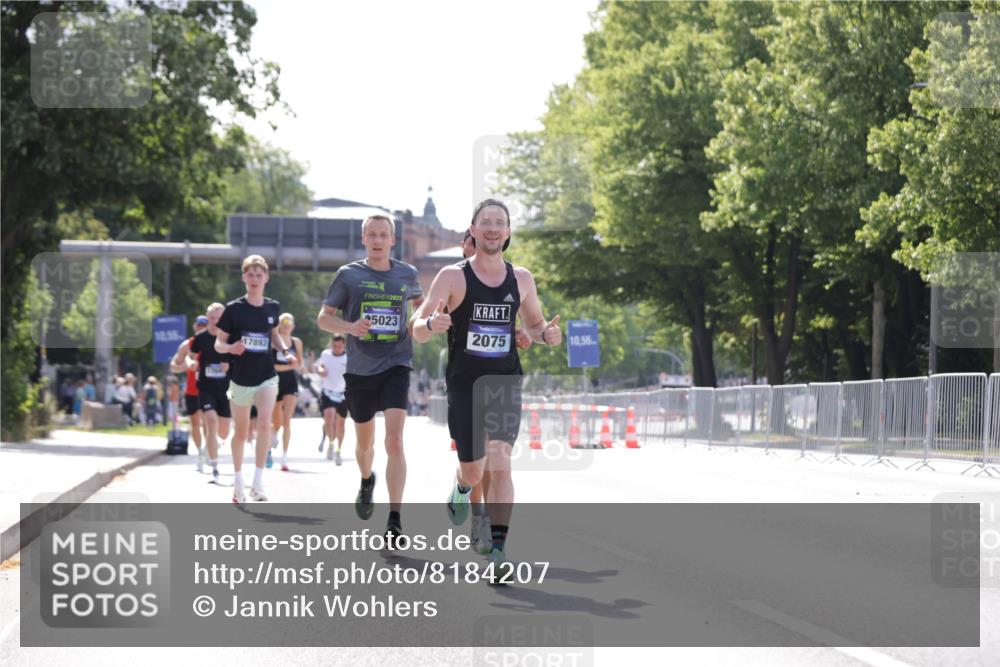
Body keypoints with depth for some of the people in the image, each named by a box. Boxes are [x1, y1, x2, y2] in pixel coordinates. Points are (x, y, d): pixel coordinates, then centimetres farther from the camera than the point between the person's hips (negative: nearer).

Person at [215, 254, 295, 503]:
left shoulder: (272, 307, 1)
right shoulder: (233, 309, -9)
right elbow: (218, 343, -4)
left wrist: (286, 352, 1)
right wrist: (230, 348, -26)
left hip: (266, 377, 1)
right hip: (241, 378, -1)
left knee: (264, 424, -19)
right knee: (241, 433, 10)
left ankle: (258, 482, -14)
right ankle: (238, 482, 28)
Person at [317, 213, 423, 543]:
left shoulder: (406, 274, 5)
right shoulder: (348, 275, -1)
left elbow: (418, 300, 26)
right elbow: (323, 317, 2)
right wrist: (350, 327, -18)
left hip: (396, 367, -1)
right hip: (359, 370, 1)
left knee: (394, 440, -17)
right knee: (365, 442, 16)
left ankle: (395, 521, -19)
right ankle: (366, 481, 51)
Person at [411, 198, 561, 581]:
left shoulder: (521, 279, 4)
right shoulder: (453, 277, -6)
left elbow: (533, 324, 20)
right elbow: (416, 329, -7)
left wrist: (546, 333, -5)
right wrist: (432, 324, -31)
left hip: (506, 383, 1)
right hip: (464, 386, -1)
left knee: (499, 463, -15)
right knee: (473, 469, 6)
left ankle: (498, 549, -13)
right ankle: (461, 487, 44)